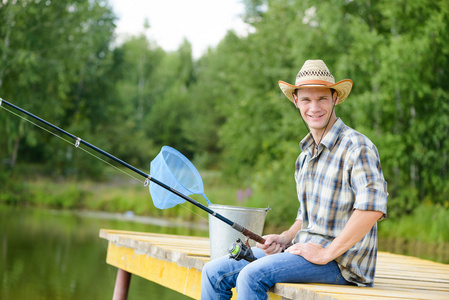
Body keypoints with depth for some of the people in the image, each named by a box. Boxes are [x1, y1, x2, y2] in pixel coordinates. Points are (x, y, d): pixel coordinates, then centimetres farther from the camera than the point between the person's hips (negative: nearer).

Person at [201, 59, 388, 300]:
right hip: (304, 249, 8)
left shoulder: (356, 147, -12)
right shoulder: (305, 155, 17)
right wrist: (285, 238, 6)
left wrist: (327, 253, -22)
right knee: (215, 272, 0)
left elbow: (373, 207, -25)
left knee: (252, 275, -27)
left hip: (341, 262, -8)